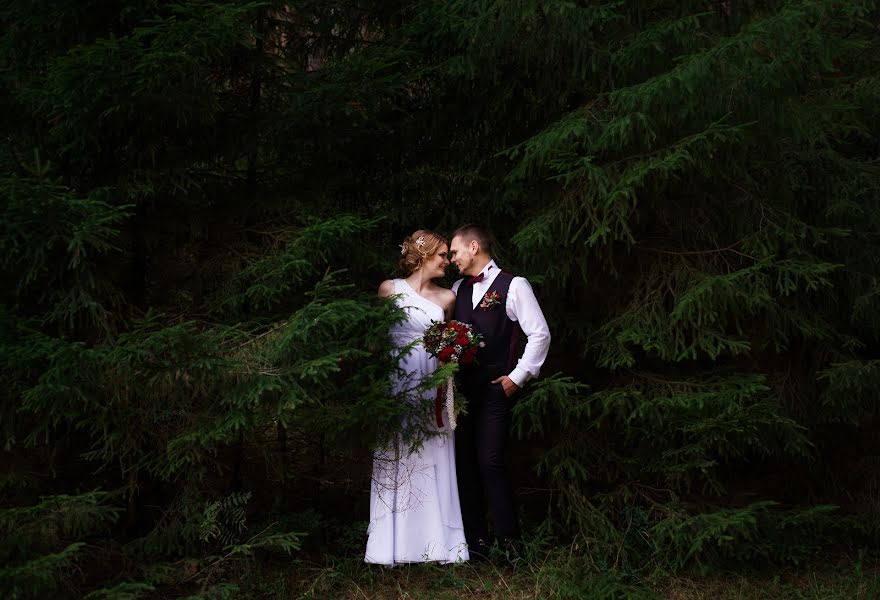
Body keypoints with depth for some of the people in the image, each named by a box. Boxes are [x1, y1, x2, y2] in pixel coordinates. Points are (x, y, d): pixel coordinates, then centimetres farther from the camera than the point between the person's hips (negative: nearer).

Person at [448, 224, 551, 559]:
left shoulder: (513, 286, -4)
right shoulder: (458, 289, 15)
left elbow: (540, 334, -7)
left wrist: (517, 377, -8)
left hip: (495, 390, -6)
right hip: (461, 389, 6)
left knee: (490, 462, -10)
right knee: (464, 464, 6)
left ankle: (509, 540, 1)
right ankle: (475, 541, 15)